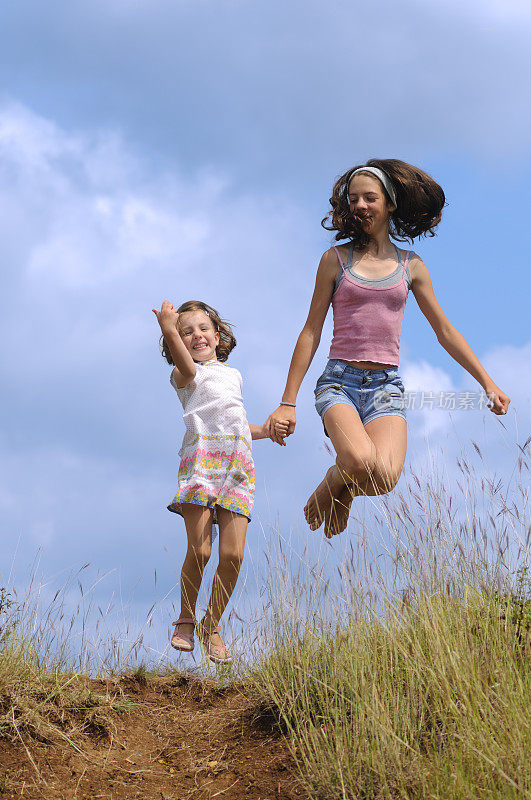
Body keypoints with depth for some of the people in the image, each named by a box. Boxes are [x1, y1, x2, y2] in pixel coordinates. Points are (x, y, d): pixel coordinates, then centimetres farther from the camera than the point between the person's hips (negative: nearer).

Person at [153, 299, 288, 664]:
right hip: (201, 459, -5)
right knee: (199, 550, -14)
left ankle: (212, 625, 9)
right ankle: (186, 620, 9)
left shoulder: (233, 375, 31)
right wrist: (170, 331, -35)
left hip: (238, 465, 5)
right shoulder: (184, 375, 12)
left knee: (233, 553, -8)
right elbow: (186, 366, -15)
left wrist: (266, 430, 26)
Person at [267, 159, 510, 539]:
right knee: (361, 463, -33)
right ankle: (336, 480, 4)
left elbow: (445, 331, 19)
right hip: (341, 380, -2)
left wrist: (488, 382, 15)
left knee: (384, 476, -27)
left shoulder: (411, 265, 13)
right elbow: (311, 332, 8)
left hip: (387, 385, 2)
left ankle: (346, 487, 10)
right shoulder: (336, 259, 7)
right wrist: (288, 402, 5)